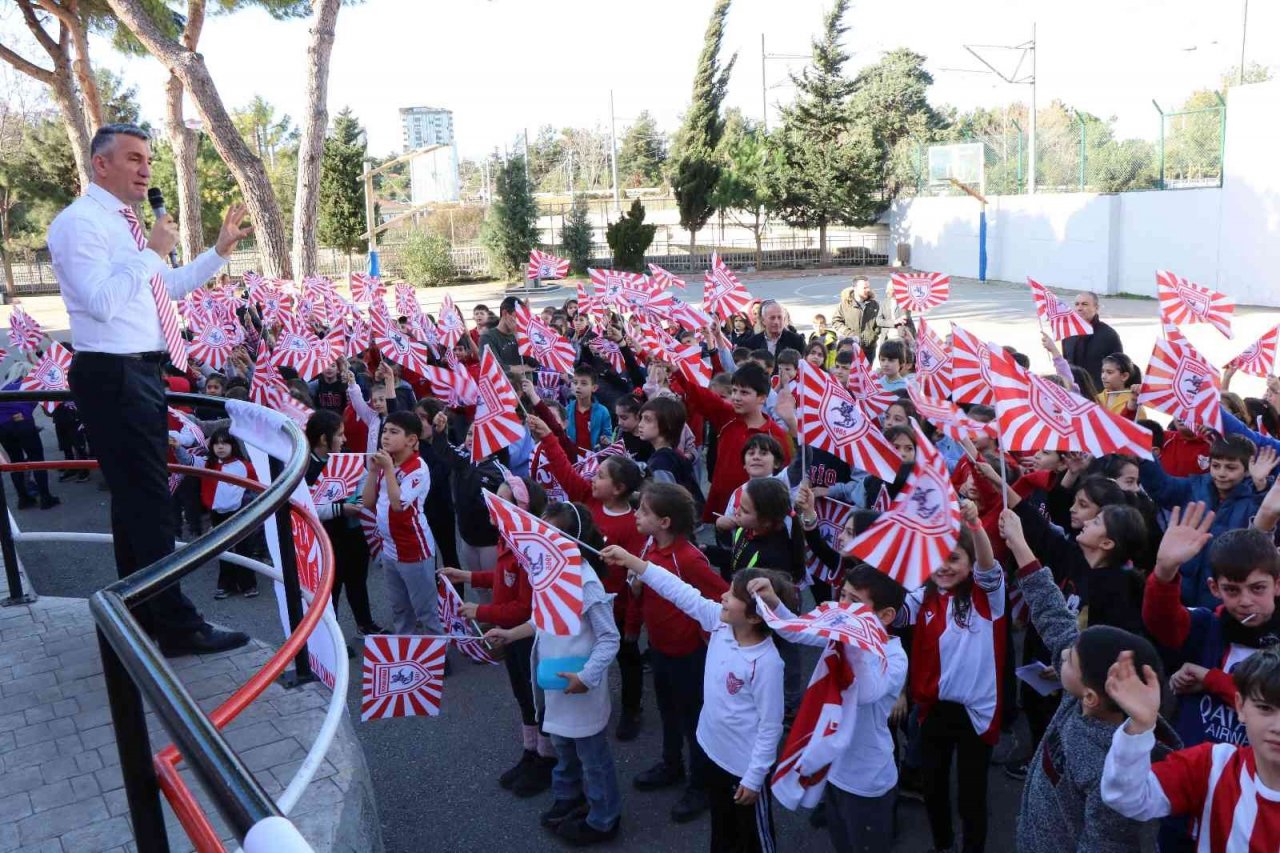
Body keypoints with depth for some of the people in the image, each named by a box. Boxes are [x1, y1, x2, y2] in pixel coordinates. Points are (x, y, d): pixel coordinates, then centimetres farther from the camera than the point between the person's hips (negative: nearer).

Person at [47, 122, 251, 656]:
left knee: (135, 496, 16)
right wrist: (152, 252, -17)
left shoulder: (124, 223, 17)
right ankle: (178, 628, -3)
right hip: (112, 377, -10)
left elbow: (169, 287, 25)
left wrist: (221, 249, 20)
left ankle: (143, 615, 27)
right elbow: (102, 301, -23)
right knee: (147, 500, -9)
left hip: (140, 373, 10)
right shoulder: (79, 222, -11)